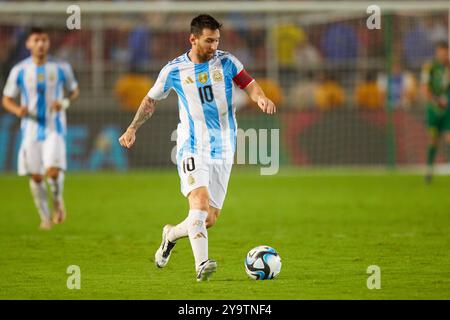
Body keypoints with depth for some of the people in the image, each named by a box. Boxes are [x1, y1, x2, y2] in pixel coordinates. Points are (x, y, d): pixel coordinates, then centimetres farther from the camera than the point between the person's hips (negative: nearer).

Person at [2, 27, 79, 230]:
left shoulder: (61, 68, -1)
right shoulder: (19, 71, -1)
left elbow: (74, 90, 13)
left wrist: (65, 103, -9)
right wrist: (18, 110, -17)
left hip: (54, 128, -1)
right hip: (31, 128, 1)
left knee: (53, 170, -20)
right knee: (36, 176, 3)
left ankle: (58, 200, 10)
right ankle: (45, 217, 23)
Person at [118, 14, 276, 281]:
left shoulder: (226, 62, 2)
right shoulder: (174, 71, -1)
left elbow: (250, 85, -3)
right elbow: (151, 100, 15)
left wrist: (261, 98, -25)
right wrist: (133, 129, 14)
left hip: (223, 151, 3)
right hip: (192, 149, -3)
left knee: (210, 219, 4)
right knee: (200, 201, -26)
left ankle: (171, 235, 34)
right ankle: (202, 265, -31)